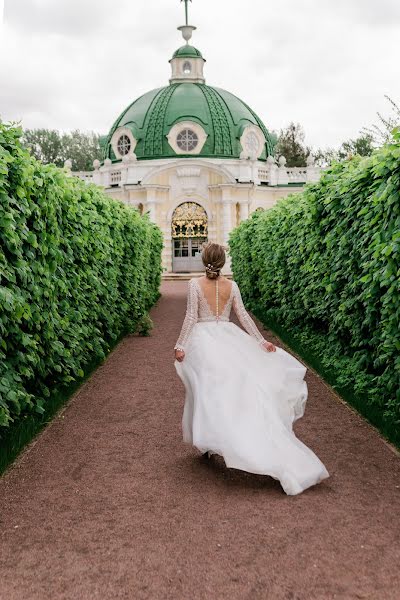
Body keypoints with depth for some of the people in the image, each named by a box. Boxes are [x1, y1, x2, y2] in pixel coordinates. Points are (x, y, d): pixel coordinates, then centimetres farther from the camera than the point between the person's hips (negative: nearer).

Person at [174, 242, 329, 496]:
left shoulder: (195, 284, -6)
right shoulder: (231, 285, 2)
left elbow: (191, 317, -9)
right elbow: (244, 317, 1)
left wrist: (180, 346, -5)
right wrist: (262, 342, 5)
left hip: (203, 339, -2)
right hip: (228, 338, 2)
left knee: (206, 390, 5)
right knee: (238, 385, 9)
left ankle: (208, 442, 15)